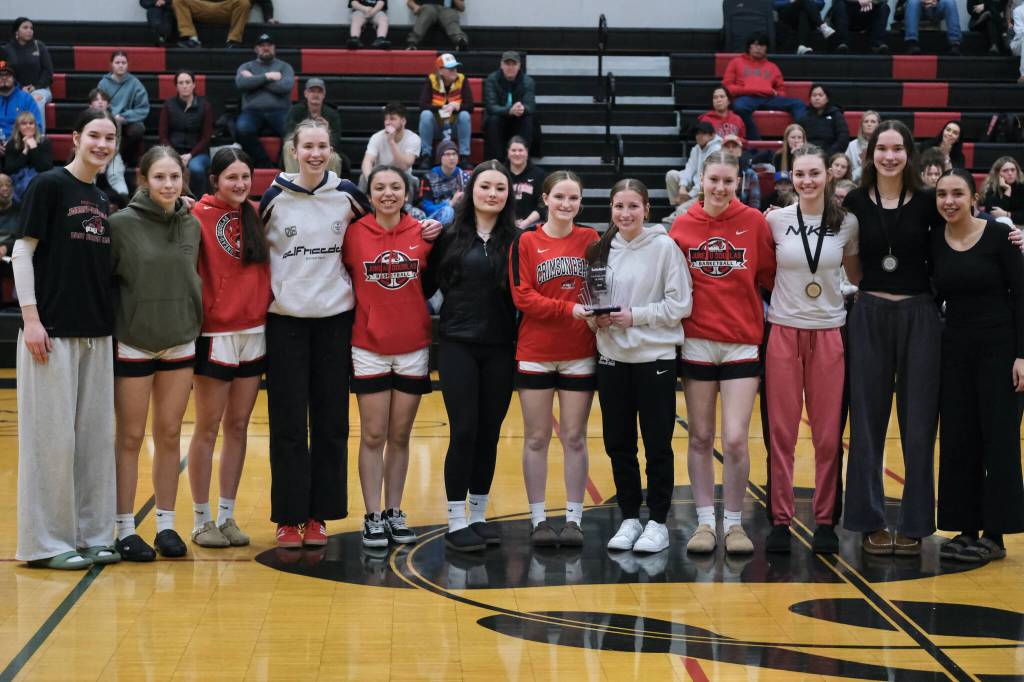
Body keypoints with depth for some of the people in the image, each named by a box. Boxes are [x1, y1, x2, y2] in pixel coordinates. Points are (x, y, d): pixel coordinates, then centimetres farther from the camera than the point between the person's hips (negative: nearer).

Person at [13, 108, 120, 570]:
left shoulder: (101, 199, 14)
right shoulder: (49, 185, -5)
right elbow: (22, 251, -8)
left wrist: (110, 321, 12)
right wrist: (31, 318, -14)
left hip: (96, 333, 7)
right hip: (53, 332, -7)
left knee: (96, 435, 8)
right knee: (52, 435, -3)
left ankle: (89, 535, 16)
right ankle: (46, 542, 5)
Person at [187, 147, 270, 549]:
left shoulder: (256, 214, 8)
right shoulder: (199, 216, -9)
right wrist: (198, 313, -17)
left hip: (254, 331, 5)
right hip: (216, 333, -5)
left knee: (238, 426, 9)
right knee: (208, 428, 2)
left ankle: (227, 516, 18)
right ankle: (201, 520, 12)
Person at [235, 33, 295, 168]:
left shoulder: (284, 66, 18)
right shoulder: (246, 67, 21)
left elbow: (286, 86, -3)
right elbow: (241, 83, -1)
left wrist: (255, 80, 2)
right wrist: (267, 77, -3)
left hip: (279, 110, -1)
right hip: (253, 111, 1)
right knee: (242, 128, -34)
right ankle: (264, 163, -21)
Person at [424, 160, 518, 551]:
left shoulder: (516, 240, 3)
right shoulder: (450, 236, 3)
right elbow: (428, 285, 6)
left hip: (500, 348, 2)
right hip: (458, 345, -2)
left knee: (489, 433, 7)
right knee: (464, 431, -5)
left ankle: (478, 515, 19)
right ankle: (456, 521, 3)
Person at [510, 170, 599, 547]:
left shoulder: (590, 239, 5)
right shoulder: (526, 241, -2)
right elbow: (522, 296, -9)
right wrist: (569, 309, -18)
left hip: (580, 353, 1)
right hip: (535, 355, -1)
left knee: (574, 438, 6)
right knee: (536, 439, 4)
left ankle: (574, 518, 13)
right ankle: (538, 519, 12)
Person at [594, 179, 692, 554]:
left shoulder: (664, 246, -6)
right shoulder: (602, 249, 6)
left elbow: (680, 304, -8)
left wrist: (635, 316, -15)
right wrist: (598, 316, -4)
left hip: (655, 358, -4)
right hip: (612, 358, 4)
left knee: (657, 445, 3)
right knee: (618, 443, 9)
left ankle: (658, 521, 14)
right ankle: (629, 518, 21)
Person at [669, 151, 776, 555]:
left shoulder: (754, 222, -1)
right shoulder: (683, 225, 2)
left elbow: (770, 276, 5)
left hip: (742, 343, -1)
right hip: (697, 342, 1)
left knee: (735, 441, -7)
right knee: (700, 438, 7)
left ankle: (734, 523, 9)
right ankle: (705, 522, 17)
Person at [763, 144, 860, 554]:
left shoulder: (847, 224, 0)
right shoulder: (775, 220, -2)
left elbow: (857, 276, 13)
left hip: (829, 333, 1)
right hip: (784, 331, -1)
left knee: (828, 433, 4)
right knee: (781, 431, 2)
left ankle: (826, 521, 13)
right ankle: (780, 519, 10)